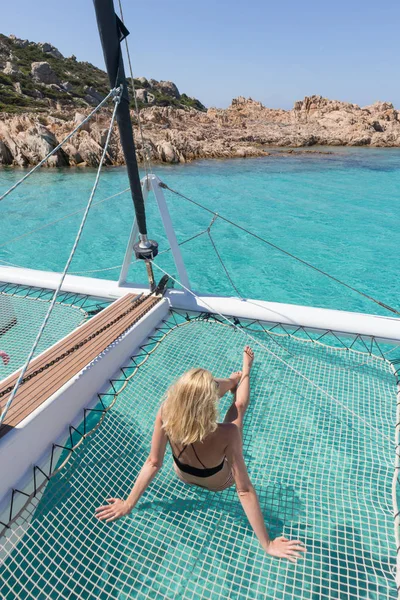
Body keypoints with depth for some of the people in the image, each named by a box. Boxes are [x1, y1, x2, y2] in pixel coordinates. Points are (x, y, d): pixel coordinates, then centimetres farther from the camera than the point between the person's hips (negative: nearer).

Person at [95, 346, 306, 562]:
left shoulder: (165, 415, -37)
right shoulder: (227, 434, -45)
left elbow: (153, 463, -26)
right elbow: (244, 491, -38)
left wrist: (128, 504, -13)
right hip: (218, 482, -2)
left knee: (209, 388, 17)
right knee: (239, 405, 14)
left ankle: (235, 380, 51)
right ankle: (245, 372, 47)